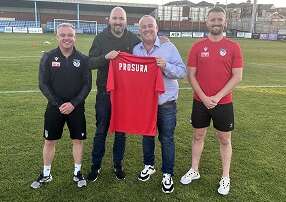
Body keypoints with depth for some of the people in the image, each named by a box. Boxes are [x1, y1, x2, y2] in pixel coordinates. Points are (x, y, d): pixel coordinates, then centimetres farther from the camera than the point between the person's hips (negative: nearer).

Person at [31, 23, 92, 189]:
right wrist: (58, 104, -13)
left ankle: (78, 172, 26)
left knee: (78, 140, 7)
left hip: (76, 107, 0)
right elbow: (43, 84, -5)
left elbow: (87, 85, -4)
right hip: (54, 106, 0)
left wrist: (73, 103, -14)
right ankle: (46, 174, 28)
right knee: (49, 140, 9)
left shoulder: (83, 59, -3)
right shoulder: (48, 57, -3)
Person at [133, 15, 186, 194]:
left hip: (166, 103, -3)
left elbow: (183, 72, -10)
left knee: (167, 139, 5)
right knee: (147, 136, 17)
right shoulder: (136, 50, 5)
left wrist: (166, 66, -25)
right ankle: (149, 165, 38)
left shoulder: (168, 47, -6)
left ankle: (167, 174, 20)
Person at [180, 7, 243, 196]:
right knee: (198, 136, 13)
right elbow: (191, 75, -1)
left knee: (225, 140, 9)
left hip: (223, 102, -1)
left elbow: (237, 77, -7)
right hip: (200, 101, 2)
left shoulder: (233, 47, -4)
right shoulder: (197, 47, 0)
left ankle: (226, 177, 24)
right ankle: (194, 170, 29)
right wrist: (204, 97, -10)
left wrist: (218, 97, -14)